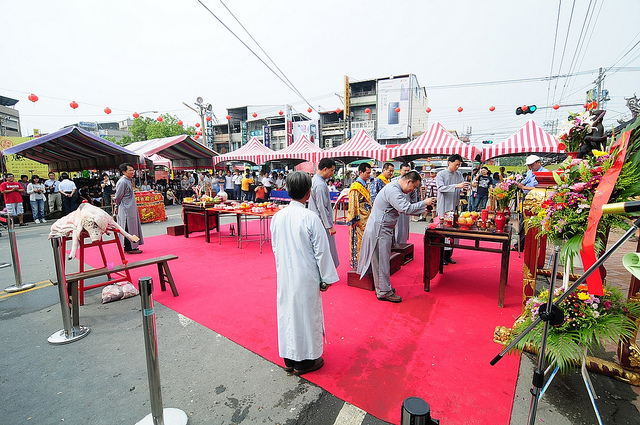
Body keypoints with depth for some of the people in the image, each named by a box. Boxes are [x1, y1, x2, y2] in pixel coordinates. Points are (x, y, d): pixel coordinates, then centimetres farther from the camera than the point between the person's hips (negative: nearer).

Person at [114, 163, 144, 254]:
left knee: (132, 226, 13)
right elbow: (118, 197, -12)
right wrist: (118, 206, 4)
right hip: (126, 210, -9)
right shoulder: (122, 182, -16)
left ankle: (132, 246, 21)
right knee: (128, 228, -4)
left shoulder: (128, 181, 13)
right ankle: (129, 248, 3)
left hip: (131, 209, 9)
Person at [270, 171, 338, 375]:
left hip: (284, 276, 6)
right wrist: (326, 278, -3)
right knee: (306, 315, 11)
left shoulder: (277, 217, -2)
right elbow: (321, 251, -14)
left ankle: (289, 359, 36)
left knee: (286, 313, 18)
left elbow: (275, 248, 7)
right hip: (306, 278, -5)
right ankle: (304, 361, 30)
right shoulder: (310, 218, -19)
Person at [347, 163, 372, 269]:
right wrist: (355, 219, -19)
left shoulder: (365, 185, 13)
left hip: (366, 218, 9)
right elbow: (353, 204, -18)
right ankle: (356, 263, 10)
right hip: (359, 219, -9)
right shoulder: (356, 187, -16)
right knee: (358, 240, -1)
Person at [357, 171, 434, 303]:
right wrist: (424, 203, -18)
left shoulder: (396, 188, 13)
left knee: (382, 260, 17)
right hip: (379, 229, -11)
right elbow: (406, 209, -30)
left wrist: (423, 209, 15)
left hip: (383, 229, 11)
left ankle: (382, 287, 29)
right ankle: (384, 292, 9)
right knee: (382, 261, -2)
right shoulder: (393, 190, -21)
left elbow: (404, 208, 22)